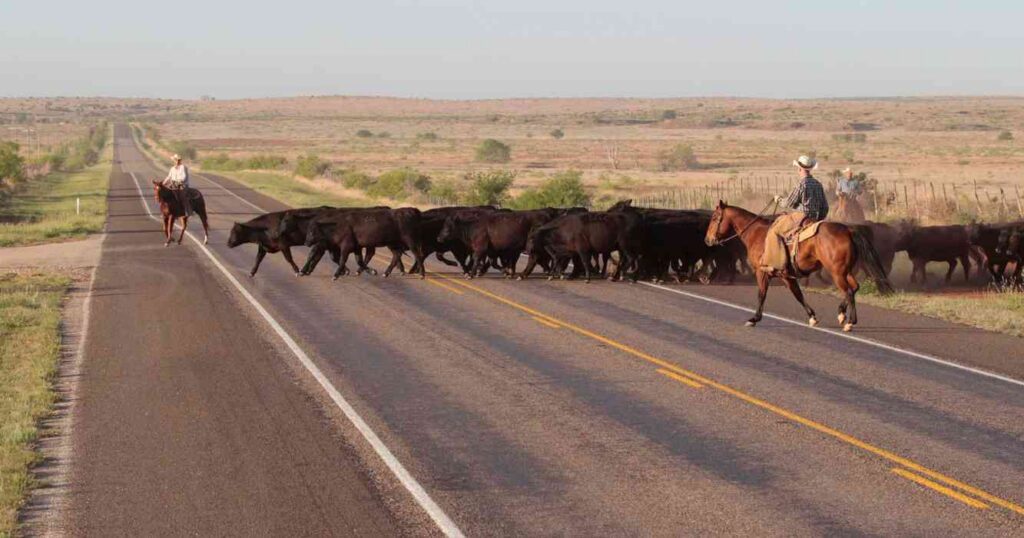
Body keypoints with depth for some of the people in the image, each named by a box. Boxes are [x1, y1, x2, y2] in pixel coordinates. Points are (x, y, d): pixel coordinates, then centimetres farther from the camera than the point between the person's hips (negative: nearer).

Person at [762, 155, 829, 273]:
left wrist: (779, 200, 11)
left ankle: (776, 263, -19)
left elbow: (788, 203, -9)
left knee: (774, 231, -8)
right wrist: (819, 220, 27)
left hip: (801, 217, -9)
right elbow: (825, 207, 16)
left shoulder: (802, 185, -15)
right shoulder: (818, 184, 10)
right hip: (814, 218, 9)